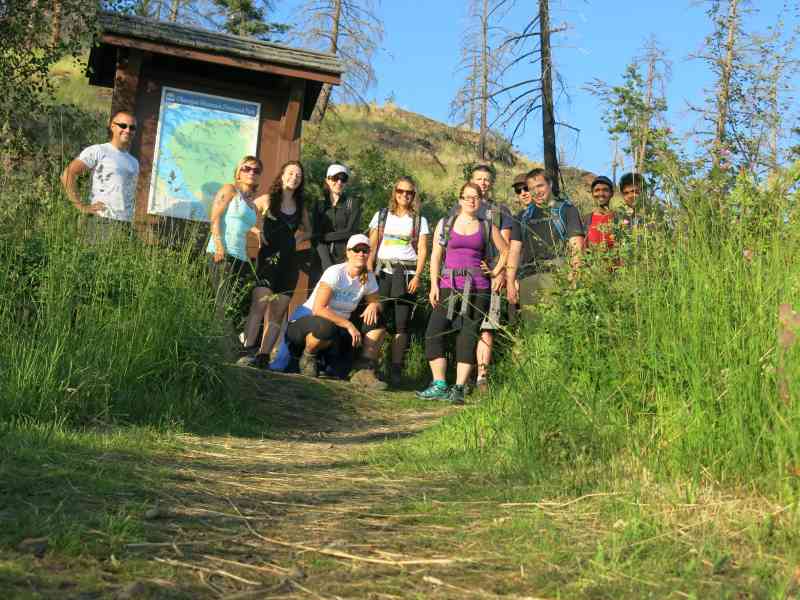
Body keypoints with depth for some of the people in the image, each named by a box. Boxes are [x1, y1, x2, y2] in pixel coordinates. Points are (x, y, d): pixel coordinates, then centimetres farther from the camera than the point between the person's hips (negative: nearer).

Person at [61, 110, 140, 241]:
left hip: (126, 224, 6)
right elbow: (67, 175, -7)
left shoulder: (134, 162, 21)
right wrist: (82, 207, -11)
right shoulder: (98, 151, 1)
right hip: (102, 221, -6)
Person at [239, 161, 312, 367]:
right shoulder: (267, 200, 5)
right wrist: (258, 230, -1)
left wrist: (299, 237, 9)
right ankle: (248, 352, -20)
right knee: (259, 305, -19)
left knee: (277, 314, 2)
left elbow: (308, 231, 29)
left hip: (290, 262, 4)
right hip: (268, 258, -4)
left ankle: (263, 356, 5)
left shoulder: (300, 206, 16)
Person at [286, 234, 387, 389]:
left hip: (338, 331, 6)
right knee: (327, 327, -40)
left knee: (376, 320, -12)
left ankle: (364, 371, -12)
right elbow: (318, 309, -26)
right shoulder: (335, 273, -20)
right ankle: (308, 357, -8)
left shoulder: (369, 277, -1)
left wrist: (373, 306, -15)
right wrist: (348, 324, -28)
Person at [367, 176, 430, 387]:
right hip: (382, 272, 1)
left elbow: (422, 250, 5)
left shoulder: (419, 220, 12)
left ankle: (396, 369, -1)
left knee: (401, 323, -3)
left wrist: (417, 276, -8)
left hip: (406, 274, 0)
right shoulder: (381, 216, 14)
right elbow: (372, 246, 9)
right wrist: (368, 271, -4)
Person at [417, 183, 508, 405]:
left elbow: (505, 251, 21)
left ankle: (459, 388, -1)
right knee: (434, 332, -10)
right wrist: (434, 285, 0)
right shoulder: (445, 224, 10)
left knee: (468, 337, -4)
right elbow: (435, 256, 8)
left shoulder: (488, 227, 11)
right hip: (448, 286, 1)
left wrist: (496, 273, 11)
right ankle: (439, 385, -5)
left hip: (478, 289, -1)